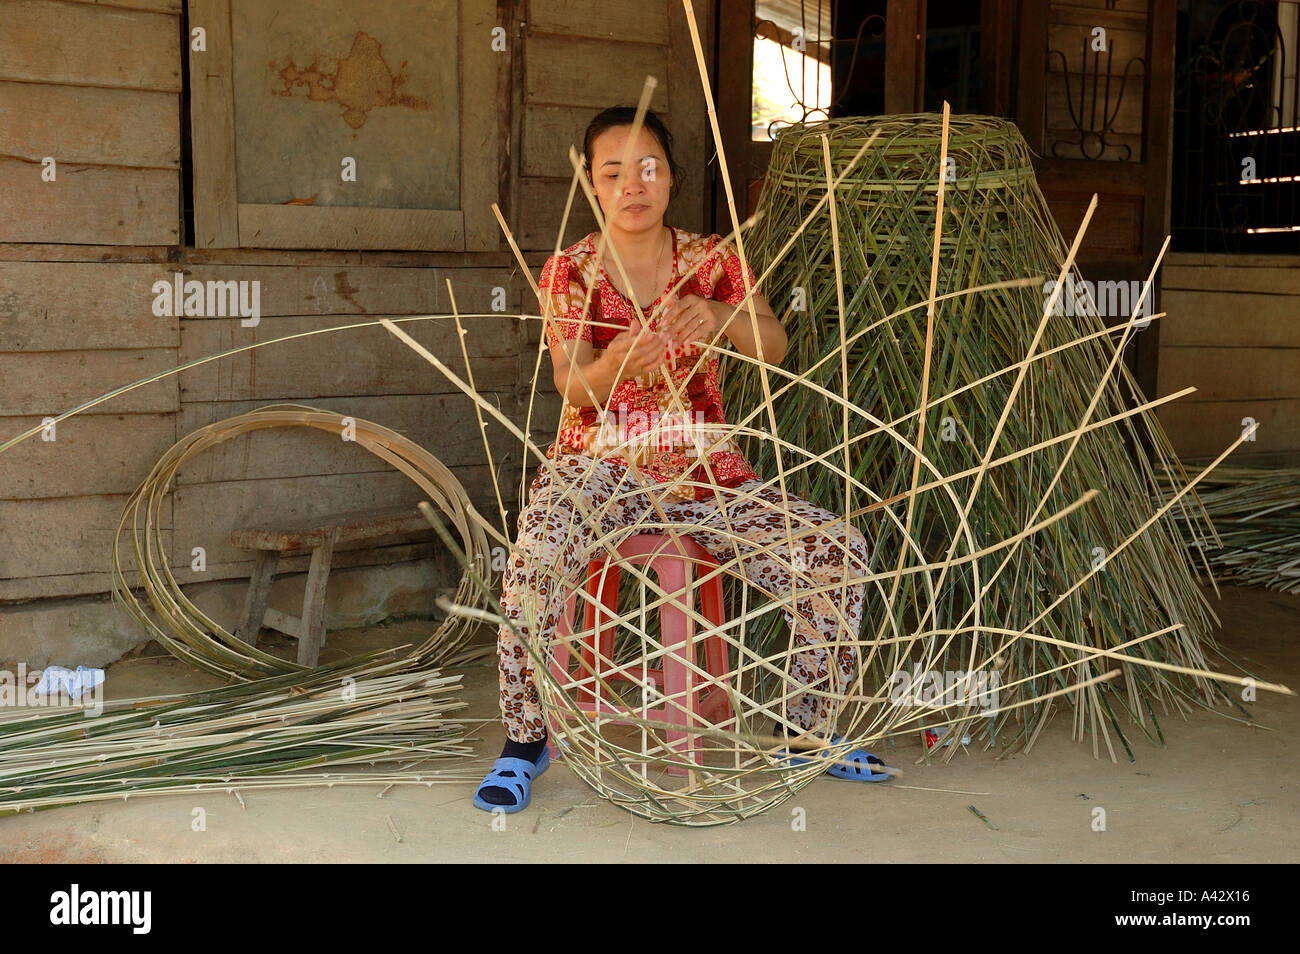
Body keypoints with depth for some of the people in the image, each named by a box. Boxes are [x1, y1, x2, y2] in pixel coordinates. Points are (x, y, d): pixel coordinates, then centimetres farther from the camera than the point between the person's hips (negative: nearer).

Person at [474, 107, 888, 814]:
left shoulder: (712, 259, 6)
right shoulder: (570, 271, 1)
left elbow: (773, 347, -9)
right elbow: (571, 387, -12)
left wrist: (719, 318, -32)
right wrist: (613, 367, -36)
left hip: (705, 471, 3)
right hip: (599, 467, -2)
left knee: (837, 550, -14)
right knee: (536, 561, -34)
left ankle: (808, 730, 7)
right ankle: (524, 742, -12)